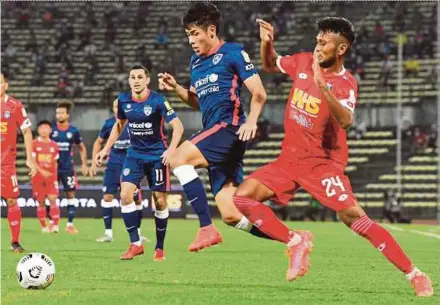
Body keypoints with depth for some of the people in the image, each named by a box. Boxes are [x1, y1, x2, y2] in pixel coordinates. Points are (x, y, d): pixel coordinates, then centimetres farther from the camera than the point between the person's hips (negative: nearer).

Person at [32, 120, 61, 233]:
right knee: (41, 202, 4)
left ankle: (55, 225, -15)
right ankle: (43, 226, 13)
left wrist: (55, 176, 8)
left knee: (53, 199, -11)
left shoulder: (54, 145, 7)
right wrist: (41, 171, -18)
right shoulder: (35, 144, -1)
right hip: (38, 177, -1)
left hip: (51, 176, 1)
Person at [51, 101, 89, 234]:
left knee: (71, 195, -2)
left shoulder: (73, 131, 1)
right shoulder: (51, 129, -2)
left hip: (68, 168, 1)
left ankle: (70, 224, 5)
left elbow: (82, 148, 14)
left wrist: (84, 164, 6)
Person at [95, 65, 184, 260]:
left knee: (160, 200, 0)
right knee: (125, 194, -13)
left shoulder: (158, 101, -16)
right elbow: (119, 125, 15)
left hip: (157, 155, -4)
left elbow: (178, 126, -17)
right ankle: (135, 244, -6)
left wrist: (171, 149, -31)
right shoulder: (123, 100, -2)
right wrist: (106, 149, 12)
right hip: (134, 154, 4)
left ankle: (159, 248, 13)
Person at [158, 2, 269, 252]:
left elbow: (259, 93, -6)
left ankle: (207, 229, -25)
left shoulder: (232, 52, -1)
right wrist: (176, 88, 14)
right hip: (214, 132, 8)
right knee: (231, 215, -1)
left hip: (229, 128, -8)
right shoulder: (196, 62, 22)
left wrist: (252, 121, -23)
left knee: (179, 158, -25)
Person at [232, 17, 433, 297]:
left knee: (353, 216, -22)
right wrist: (267, 43, 1)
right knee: (241, 198, -7)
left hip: (323, 163, -6)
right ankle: (295, 241, 7)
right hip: (289, 158, 6)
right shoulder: (304, 62, 2)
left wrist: (322, 85, -44)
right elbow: (270, 65, 22)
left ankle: (415, 275, -15)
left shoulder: (345, 83, -14)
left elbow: (345, 120, -34)